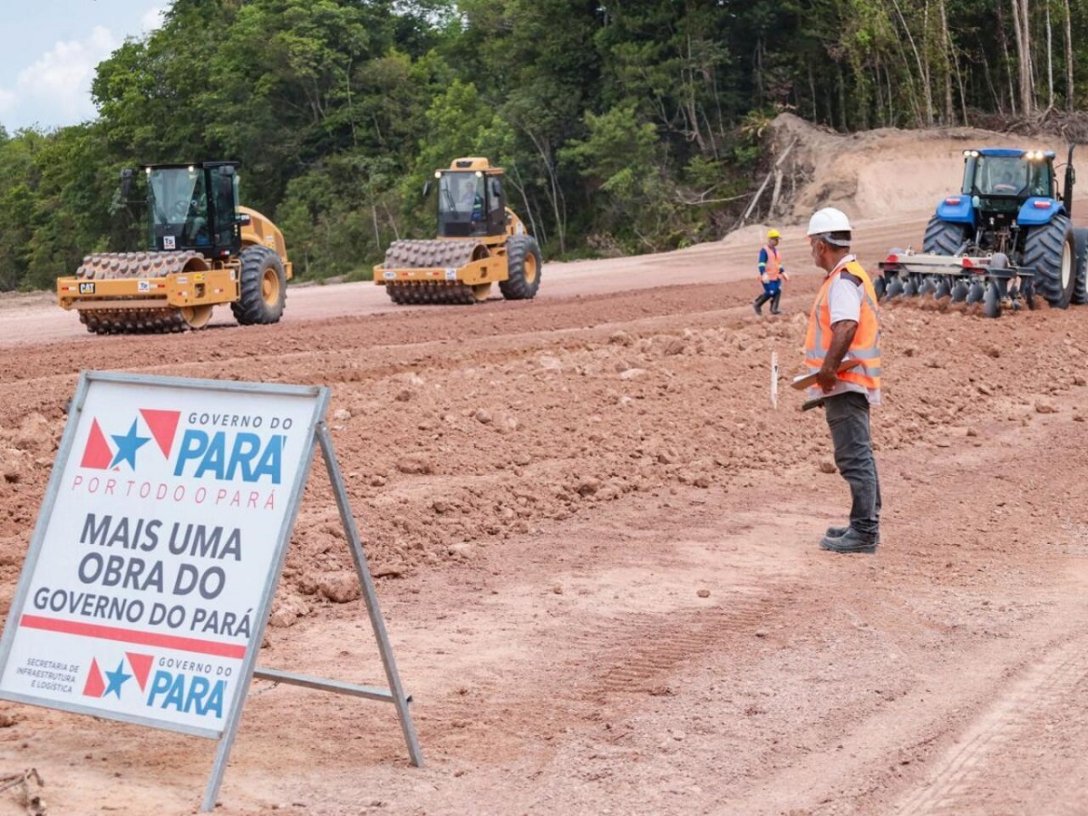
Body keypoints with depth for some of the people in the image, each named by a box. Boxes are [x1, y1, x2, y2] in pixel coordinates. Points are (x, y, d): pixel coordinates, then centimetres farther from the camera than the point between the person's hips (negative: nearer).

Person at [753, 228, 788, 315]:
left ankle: (774, 309, 5)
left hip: (776, 276, 8)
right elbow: (761, 264, -18)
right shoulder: (764, 250, -10)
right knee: (770, 293, -11)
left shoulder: (775, 250, 17)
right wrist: (764, 274, -30)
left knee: (778, 291, -1)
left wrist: (783, 272, 21)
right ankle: (757, 305, 8)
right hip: (768, 277, -8)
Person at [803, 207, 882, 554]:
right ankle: (865, 525, 24)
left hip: (844, 383, -11)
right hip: (854, 381, 11)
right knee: (858, 456, 16)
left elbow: (846, 327, -29)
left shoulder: (843, 279, -14)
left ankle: (864, 532, -9)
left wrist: (828, 368, -28)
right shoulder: (854, 275, 19)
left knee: (854, 457, -10)